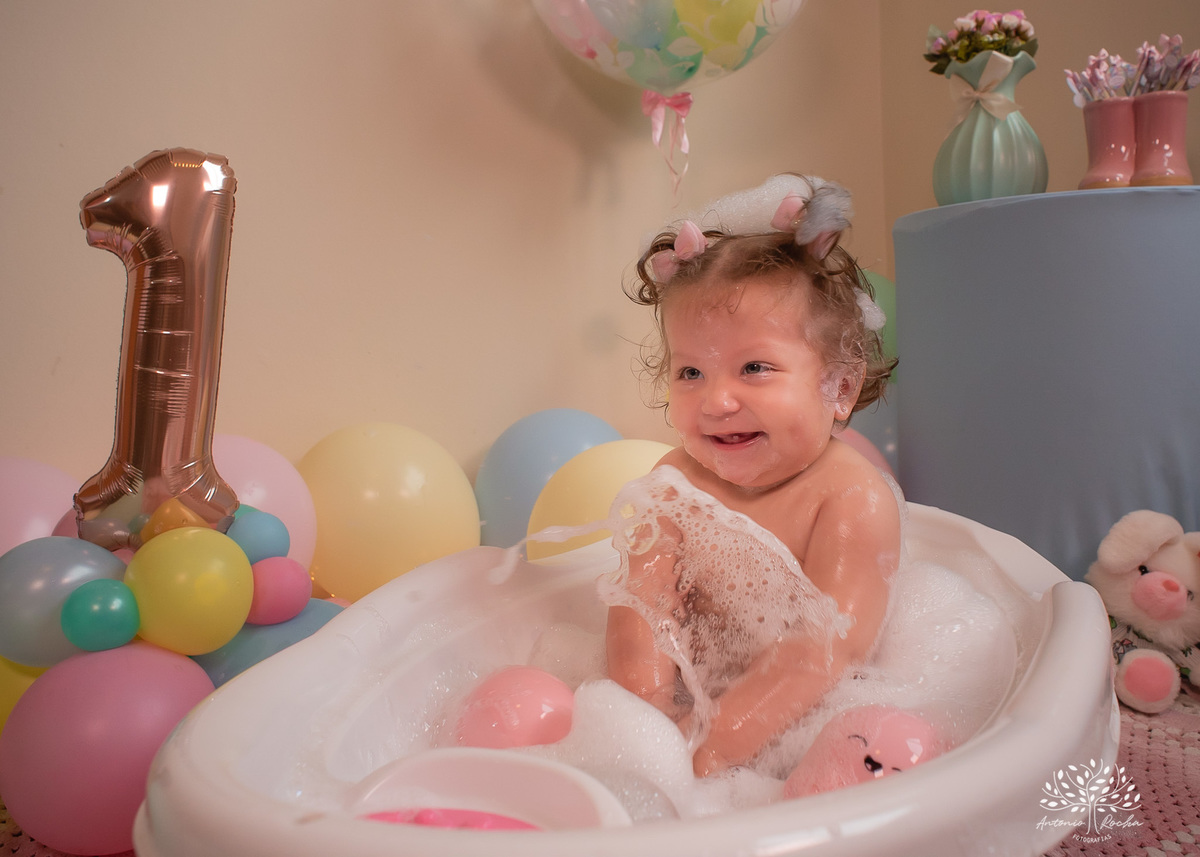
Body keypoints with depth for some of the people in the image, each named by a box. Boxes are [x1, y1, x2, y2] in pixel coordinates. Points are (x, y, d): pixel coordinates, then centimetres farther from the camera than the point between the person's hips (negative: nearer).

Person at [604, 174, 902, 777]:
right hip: (689, 707, 3)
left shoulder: (855, 499, -16)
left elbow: (824, 648, -23)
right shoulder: (676, 484, -2)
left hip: (803, 726, -3)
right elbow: (642, 608, -9)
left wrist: (707, 744, -31)